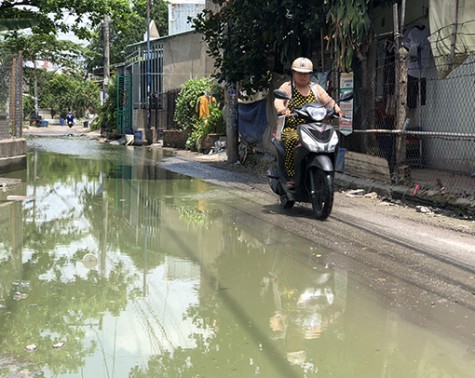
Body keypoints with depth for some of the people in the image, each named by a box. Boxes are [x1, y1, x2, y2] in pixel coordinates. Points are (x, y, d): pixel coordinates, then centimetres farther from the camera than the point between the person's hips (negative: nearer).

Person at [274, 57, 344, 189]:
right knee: (293, 140, -36)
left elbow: (328, 101, 7)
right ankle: (291, 177, -29)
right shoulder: (287, 87, 7)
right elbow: (278, 101, -12)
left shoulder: (316, 88, 19)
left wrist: (337, 109, -15)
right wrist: (283, 110, -35)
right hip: (291, 128, -3)